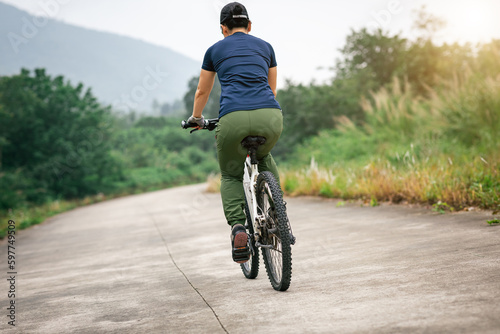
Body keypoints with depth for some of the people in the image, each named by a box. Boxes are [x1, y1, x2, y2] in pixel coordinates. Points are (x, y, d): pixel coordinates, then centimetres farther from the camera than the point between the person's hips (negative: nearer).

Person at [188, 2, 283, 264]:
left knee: (231, 175, 22)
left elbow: (202, 92, 32)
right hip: (270, 116, 2)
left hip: (234, 118, -2)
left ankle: (238, 226, -2)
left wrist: (196, 118, 50)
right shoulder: (265, 47, 24)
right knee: (264, 158, 35)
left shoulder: (215, 50, 20)